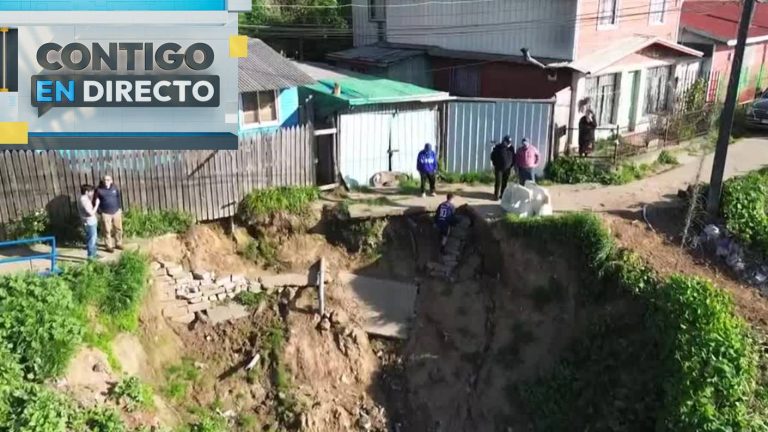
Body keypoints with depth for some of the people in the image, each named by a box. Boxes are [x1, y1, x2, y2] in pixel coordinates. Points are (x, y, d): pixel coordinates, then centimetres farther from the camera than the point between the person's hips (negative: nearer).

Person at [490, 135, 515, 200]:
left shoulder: (511, 148, 4)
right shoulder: (498, 147, -6)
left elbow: (513, 158, 12)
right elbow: (492, 156, 0)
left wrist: (511, 166, 6)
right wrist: (495, 164, -2)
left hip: (507, 169, 3)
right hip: (499, 168, -3)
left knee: (505, 183, 6)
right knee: (498, 182, -8)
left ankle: (502, 195, 16)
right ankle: (496, 196, -3)